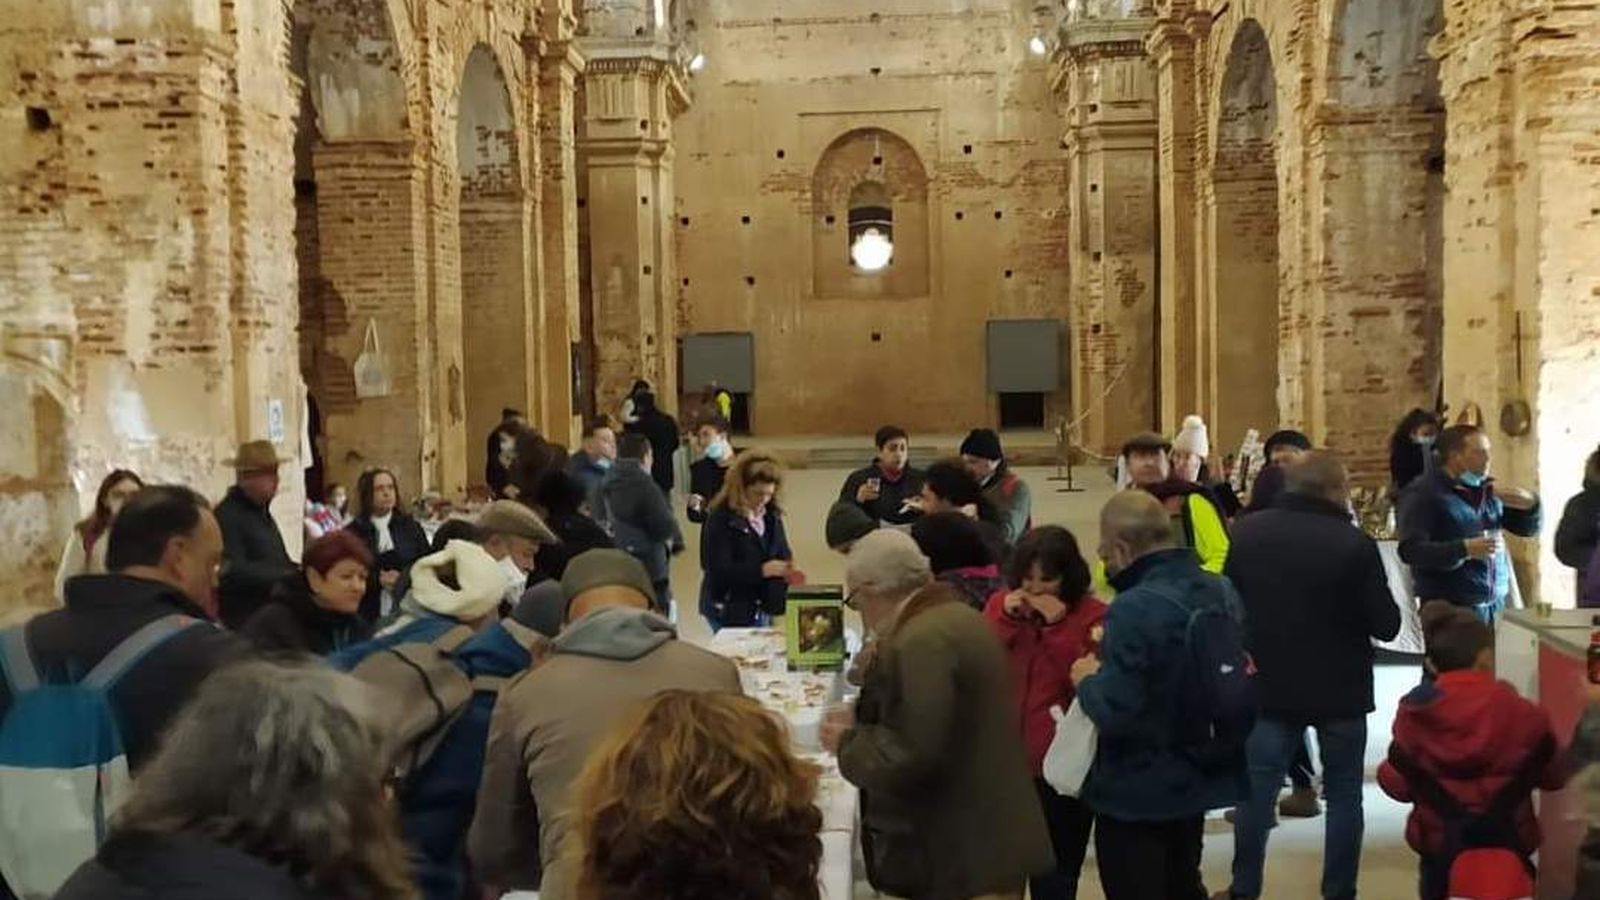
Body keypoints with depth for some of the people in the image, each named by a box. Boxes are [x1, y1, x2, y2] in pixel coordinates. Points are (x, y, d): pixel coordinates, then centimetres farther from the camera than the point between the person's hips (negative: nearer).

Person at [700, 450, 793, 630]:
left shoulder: (772, 515, 6)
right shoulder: (721, 519, -14)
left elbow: (783, 553, 12)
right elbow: (717, 570, -20)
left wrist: (787, 566, -13)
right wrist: (761, 570, -28)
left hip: (761, 608, 7)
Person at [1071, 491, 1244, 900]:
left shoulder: (1134, 609, -27)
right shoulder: (1220, 591, 1)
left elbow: (1113, 713, -31)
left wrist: (1088, 679, -10)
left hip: (1136, 793, -8)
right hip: (1197, 778, 8)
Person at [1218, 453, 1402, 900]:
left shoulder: (1247, 531, -4)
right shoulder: (1355, 544, -18)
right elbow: (1387, 625, -11)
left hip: (1269, 683, 3)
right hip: (1340, 689, -3)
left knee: (1257, 788, 11)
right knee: (1343, 793, 12)